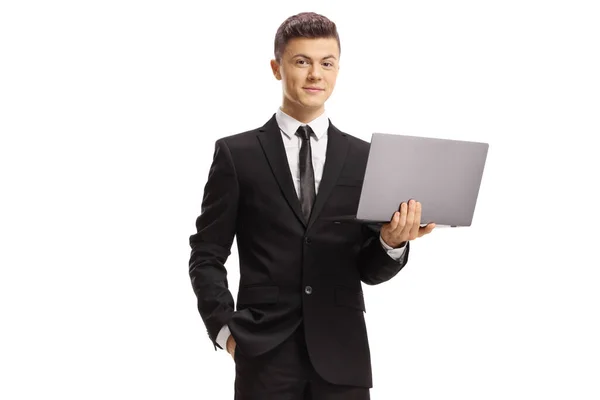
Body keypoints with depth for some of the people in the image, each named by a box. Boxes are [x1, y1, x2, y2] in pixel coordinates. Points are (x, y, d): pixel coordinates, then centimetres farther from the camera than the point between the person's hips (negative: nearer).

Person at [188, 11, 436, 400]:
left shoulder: (364, 158, 7)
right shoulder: (236, 153, 3)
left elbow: (370, 270, 7)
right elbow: (207, 256, 4)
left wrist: (393, 241, -14)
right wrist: (225, 330, -7)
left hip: (342, 354, 2)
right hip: (265, 354, -1)